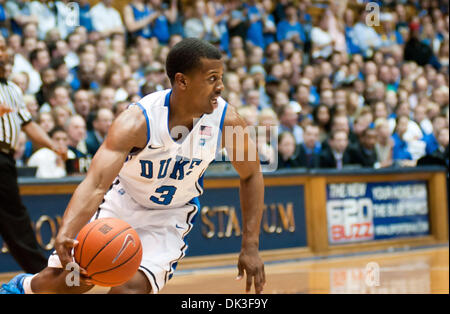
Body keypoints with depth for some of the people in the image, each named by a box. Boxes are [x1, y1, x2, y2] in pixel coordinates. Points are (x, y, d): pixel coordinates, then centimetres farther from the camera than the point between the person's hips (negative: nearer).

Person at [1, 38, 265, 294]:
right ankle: (23, 286, 34)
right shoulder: (137, 122, -31)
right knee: (70, 279, -2)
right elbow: (95, 184, -40)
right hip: (122, 202, -1)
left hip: (170, 217, 1)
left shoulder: (226, 120, -23)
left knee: (132, 287, -20)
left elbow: (251, 175, -6)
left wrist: (250, 247, -10)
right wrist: (65, 234, -58)